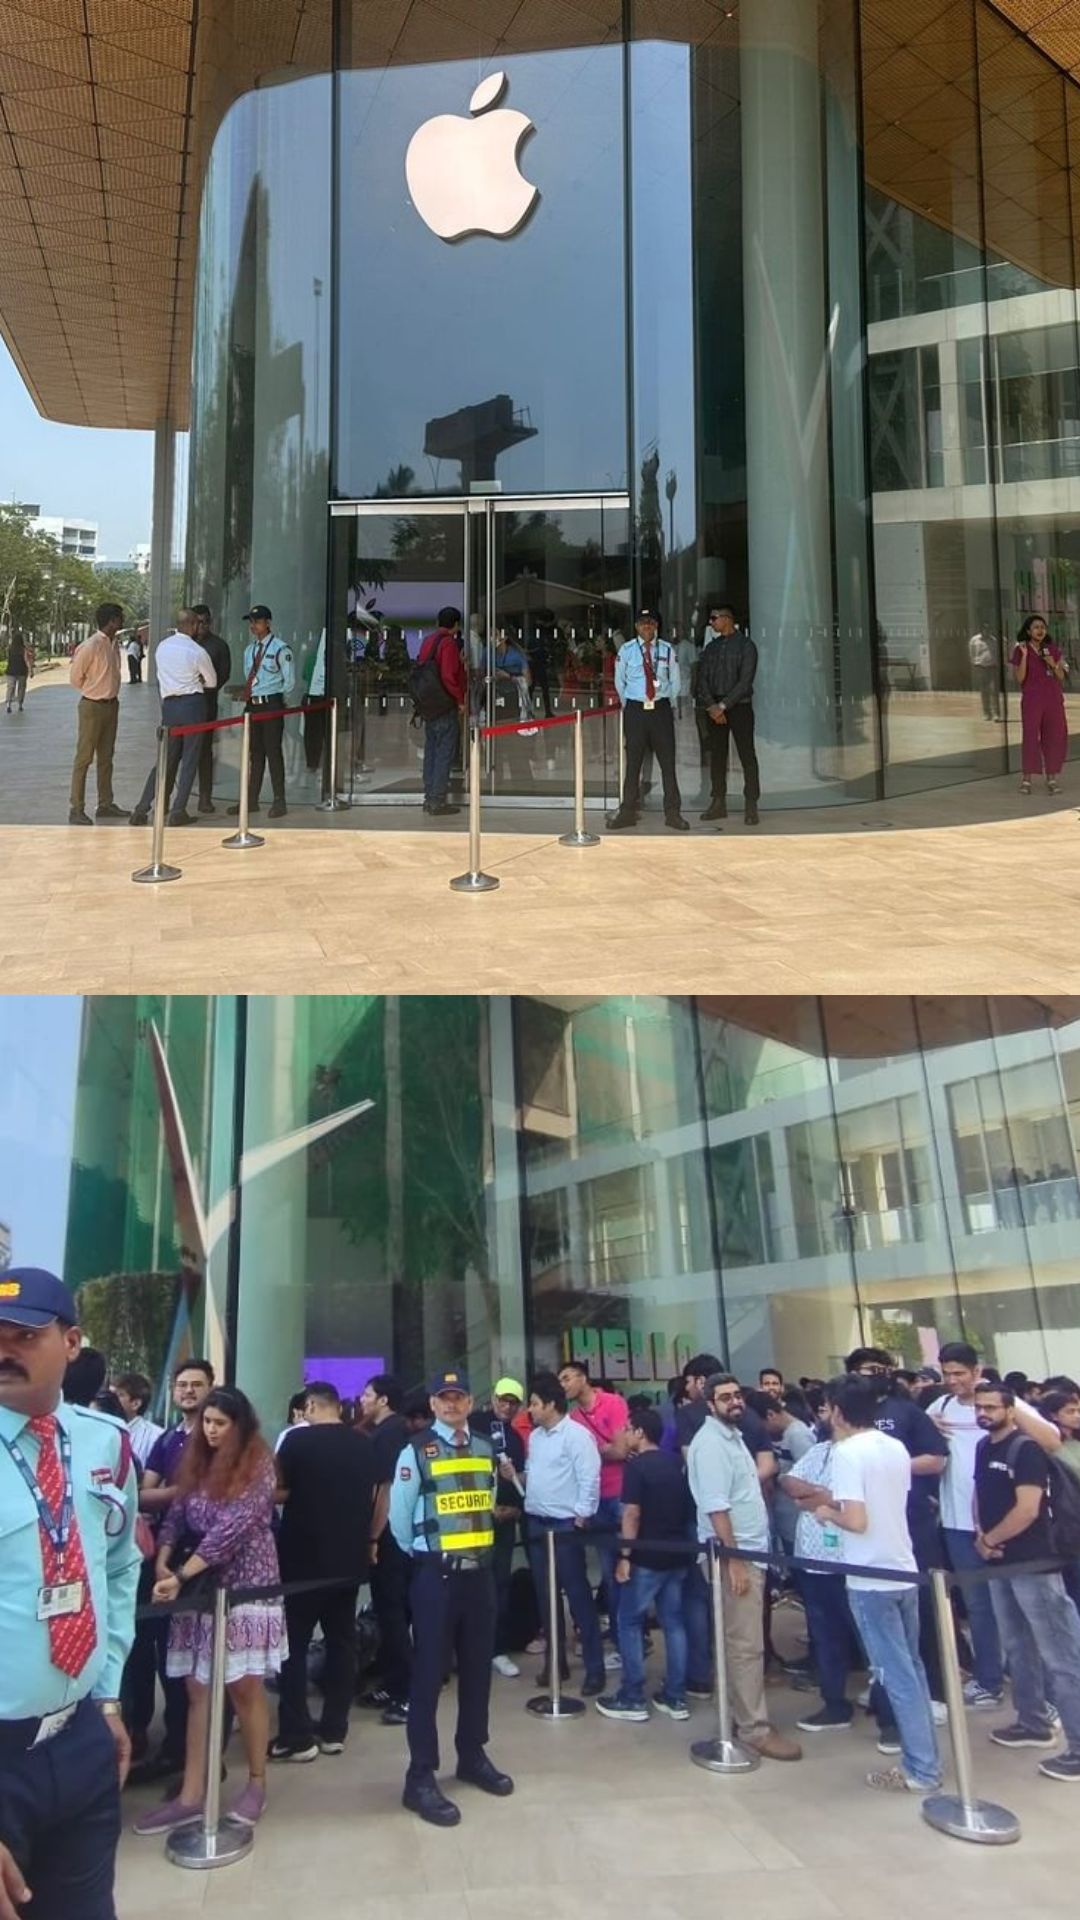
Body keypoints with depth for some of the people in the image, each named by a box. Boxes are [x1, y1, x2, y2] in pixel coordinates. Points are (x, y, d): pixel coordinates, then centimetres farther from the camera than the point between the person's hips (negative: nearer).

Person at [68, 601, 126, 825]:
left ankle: (105, 804, 24)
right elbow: (76, 678, -9)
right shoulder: (91, 646, -20)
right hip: (92, 706, -8)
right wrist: (93, 691, 3)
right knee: (84, 758, -3)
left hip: (111, 704, 8)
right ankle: (76, 809, 0)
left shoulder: (115, 643, 4)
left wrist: (109, 692, 10)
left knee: (106, 757, 15)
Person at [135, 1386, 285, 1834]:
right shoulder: (196, 1462, 10)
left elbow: (232, 1528, -17)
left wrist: (181, 1576, -20)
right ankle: (191, 1794, 8)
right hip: (199, 1586, 5)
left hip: (245, 1584, -5)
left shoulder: (258, 1464, -10)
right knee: (197, 1688, 5)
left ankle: (257, 1783, 15)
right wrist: (163, 1561, -11)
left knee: (244, 1685, -1)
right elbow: (177, 1515, 8)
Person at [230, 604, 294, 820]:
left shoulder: (280, 648, -8)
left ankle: (279, 802, 2)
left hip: (271, 704, -7)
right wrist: (245, 693, 10)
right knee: (254, 752, 10)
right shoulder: (249, 650, 14)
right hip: (252, 704, 7)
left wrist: (278, 702, -2)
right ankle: (251, 800, 16)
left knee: (273, 751, -5)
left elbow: (289, 681, -6)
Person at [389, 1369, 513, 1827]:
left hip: (479, 1572, 5)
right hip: (436, 1575, -5)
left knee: (477, 1667, 14)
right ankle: (421, 1778, 6)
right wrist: (424, 1553, 7)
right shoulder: (416, 1453, -9)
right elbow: (400, 1517, -3)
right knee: (429, 1673, -2)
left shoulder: (486, 1450, 7)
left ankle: (473, 1756, 31)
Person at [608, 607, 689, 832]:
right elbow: (619, 681, 13)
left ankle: (672, 813, 8)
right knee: (633, 761, 4)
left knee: (668, 761, 2)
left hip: (662, 709, 0)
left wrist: (669, 703, 12)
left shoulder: (667, 650, 2)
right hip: (635, 710, 0)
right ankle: (628, 812, 12)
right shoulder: (626, 651, 1)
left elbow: (675, 681, 11)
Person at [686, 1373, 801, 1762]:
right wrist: (734, 1561, -23)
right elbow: (716, 1508, -21)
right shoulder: (710, 1444, -16)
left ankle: (740, 1714, 21)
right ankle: (755, 1728, 0)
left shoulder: (732, 1435, 14)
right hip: (735, 1554, -10)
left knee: (740, 1641, 14)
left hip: (751, 1550, 10)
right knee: (746, 1645, -5)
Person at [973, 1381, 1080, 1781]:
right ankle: (1034, 1722, 30)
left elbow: (1028, 1510, -22)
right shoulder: (984, 1447, 8)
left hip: (1033, 1563, -9)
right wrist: (981, 1536, 0)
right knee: (1017, 1648, 17)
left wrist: (990, 1540, -10)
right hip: (1000, 1563, 9)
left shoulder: (1026, 1449, -16)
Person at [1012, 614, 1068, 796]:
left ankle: (1052, 778, 7)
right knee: (1031, 737, -6)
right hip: (1031, 700, -3)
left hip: (1054, 699, 3)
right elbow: (1019, 678, -7)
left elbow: (1061, 677, 10)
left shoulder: (1053, 649, 9)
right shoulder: (1020, 650, 0)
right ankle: (1027, 778, 0)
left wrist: (1053, 664, -9)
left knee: (1055, 737, 0)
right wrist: (1024, 655, -15)